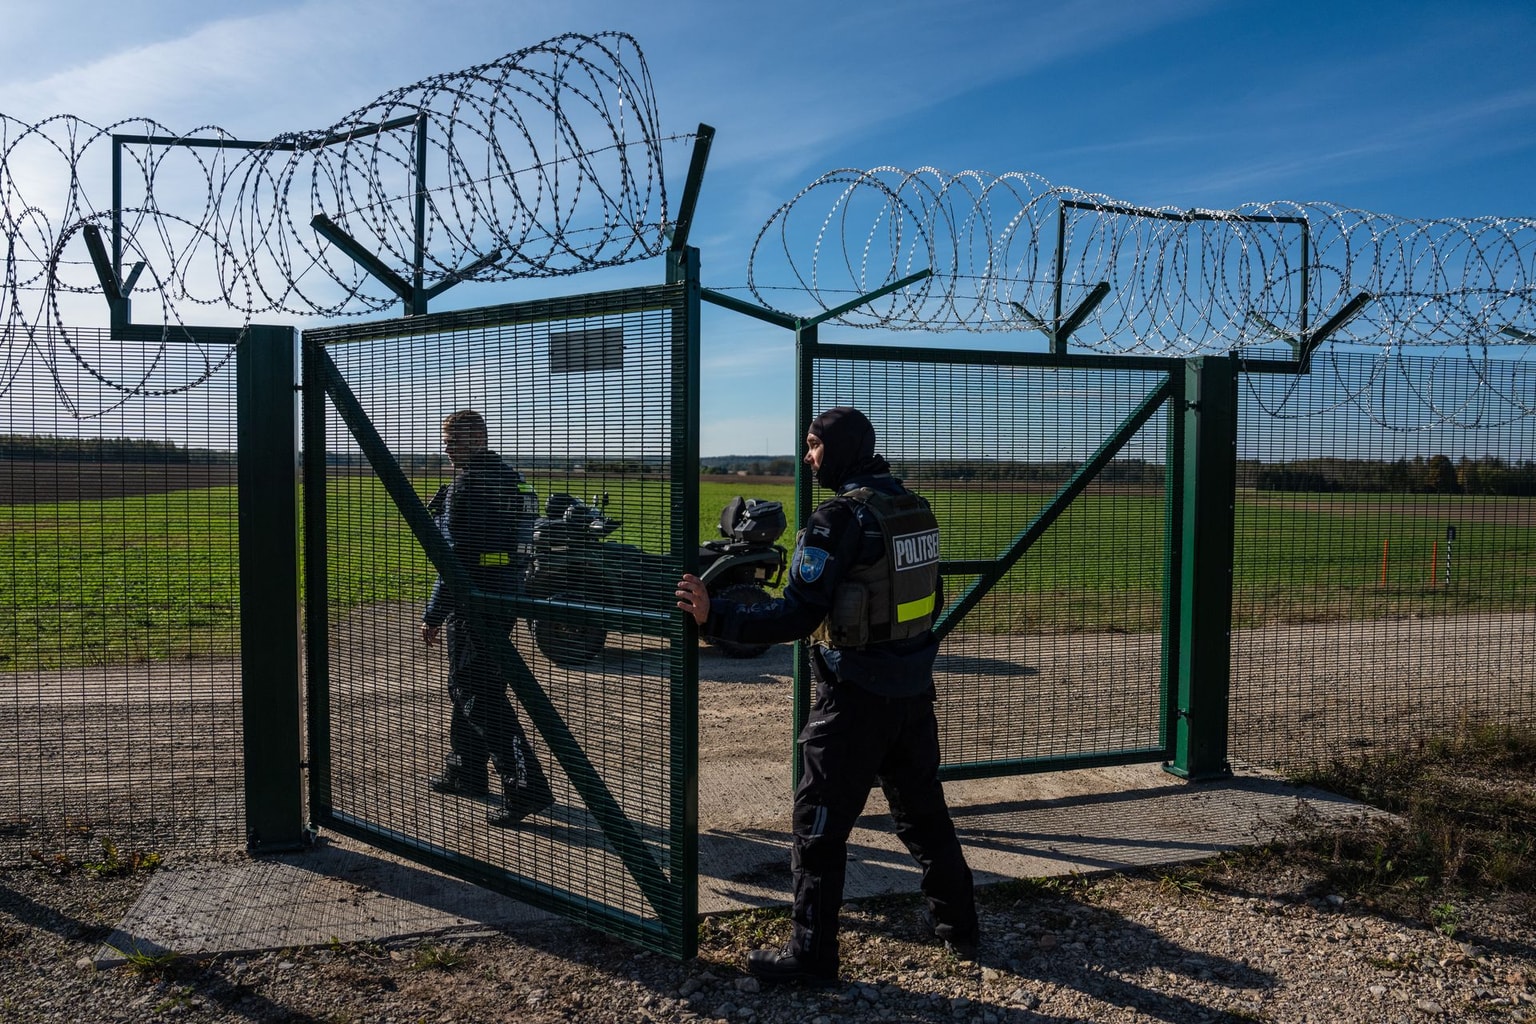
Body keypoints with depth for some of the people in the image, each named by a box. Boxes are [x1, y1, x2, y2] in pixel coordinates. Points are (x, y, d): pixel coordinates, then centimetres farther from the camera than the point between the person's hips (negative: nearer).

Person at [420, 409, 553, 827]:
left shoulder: (467, 485, -16)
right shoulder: (513, 480, 14)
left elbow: (454, 557, -19)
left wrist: (433, 615, -14)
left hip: (473, 605, -10)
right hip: (506, 600, 10)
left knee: (480, 697, -8)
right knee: (467, 686, 22)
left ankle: (526, 788, -13)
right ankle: (465, 773, 33)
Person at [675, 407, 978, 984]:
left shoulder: (840, 517, -17)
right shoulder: (916, 509, 6)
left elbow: (795, 618, -22)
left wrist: (714, 618, -19)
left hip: (855, 698, -7)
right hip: (914, 691, 8)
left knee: (819, 825, 5)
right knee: (925, 811, 22)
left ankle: (811, 957, 13)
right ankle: (959, 927, 34)